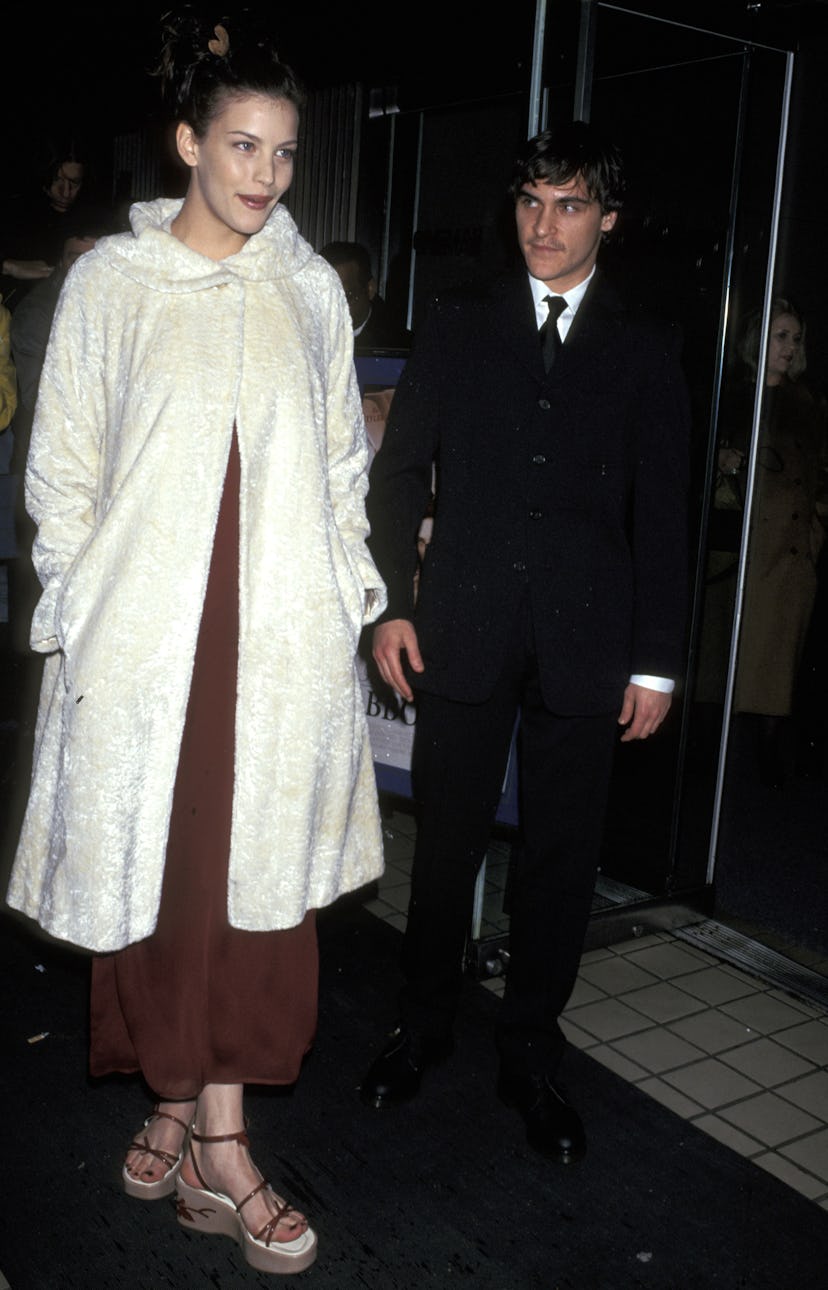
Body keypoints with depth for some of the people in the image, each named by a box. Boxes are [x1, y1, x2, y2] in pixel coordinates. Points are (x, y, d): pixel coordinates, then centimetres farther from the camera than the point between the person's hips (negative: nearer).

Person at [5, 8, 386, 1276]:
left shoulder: (310, 288, 9)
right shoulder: (110, 281, 2)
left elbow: (343, 462, 12)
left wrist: (349, 603, 7)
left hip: (282, 632, 2)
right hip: (143, 626, -1)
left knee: (256, 875, 3)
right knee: (151, 872, 6)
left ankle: (213, 1146, 17)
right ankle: (177, 1103, 26)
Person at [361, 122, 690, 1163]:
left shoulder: (645, 351, 8)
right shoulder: (457, 324, 9)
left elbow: (660, 515, 5)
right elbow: (399, 470, 6)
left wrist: (656, 658, 1)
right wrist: (391, 604, -3)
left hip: (586, 643, 0)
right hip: (463, 632, 0)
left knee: (561, 856, 7)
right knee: (446, 840, 9)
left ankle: (530, 1056, 24)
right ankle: (423, 1025, 30)